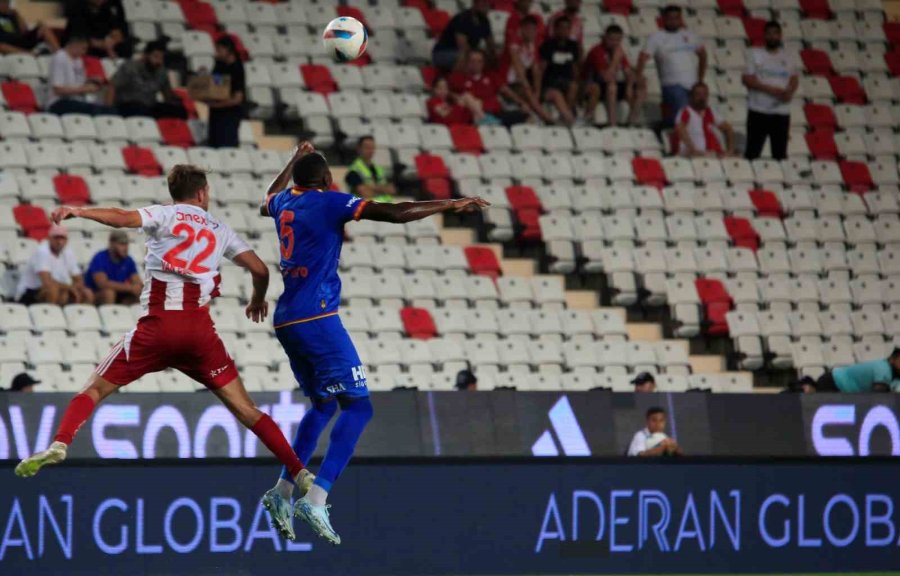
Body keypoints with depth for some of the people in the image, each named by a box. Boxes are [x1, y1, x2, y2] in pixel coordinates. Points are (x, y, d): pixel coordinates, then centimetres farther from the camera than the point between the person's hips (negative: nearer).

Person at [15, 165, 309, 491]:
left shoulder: (164, 216, 8)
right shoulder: (219, 229, 18)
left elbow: (124, 218, -13)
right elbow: (260, 270, 16)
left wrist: (78, 211, -20)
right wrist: (258, 300, 36)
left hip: (159, 324, -2)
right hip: (200, 327, 2)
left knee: (96, 388, 6)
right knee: (243, 407, 8)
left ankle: (59, 444, -18)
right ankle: (298, 472, 2)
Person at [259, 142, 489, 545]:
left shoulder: (285, 202, 14)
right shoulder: (329, 202, -7)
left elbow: (268, 203, 42)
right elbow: (396, 213, -14)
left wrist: (293, 162, 54)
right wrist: (450, 205, -6)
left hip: (286, 322, 9)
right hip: (316, 319, -9)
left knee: (323, 405, 23)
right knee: (357, 407, -8)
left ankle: (283, 491, 16)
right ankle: (316, 498, -21)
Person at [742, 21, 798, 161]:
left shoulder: (790, 57, 12)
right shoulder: (755, 54, 3)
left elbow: (795, 80, 9)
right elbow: (748, 80, -6)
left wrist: (789, 92, -15)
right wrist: (771, 89, -17)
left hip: (782, 112, 3)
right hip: (758, 111, -3)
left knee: (780, 153, 5)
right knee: (752, 152, -4)